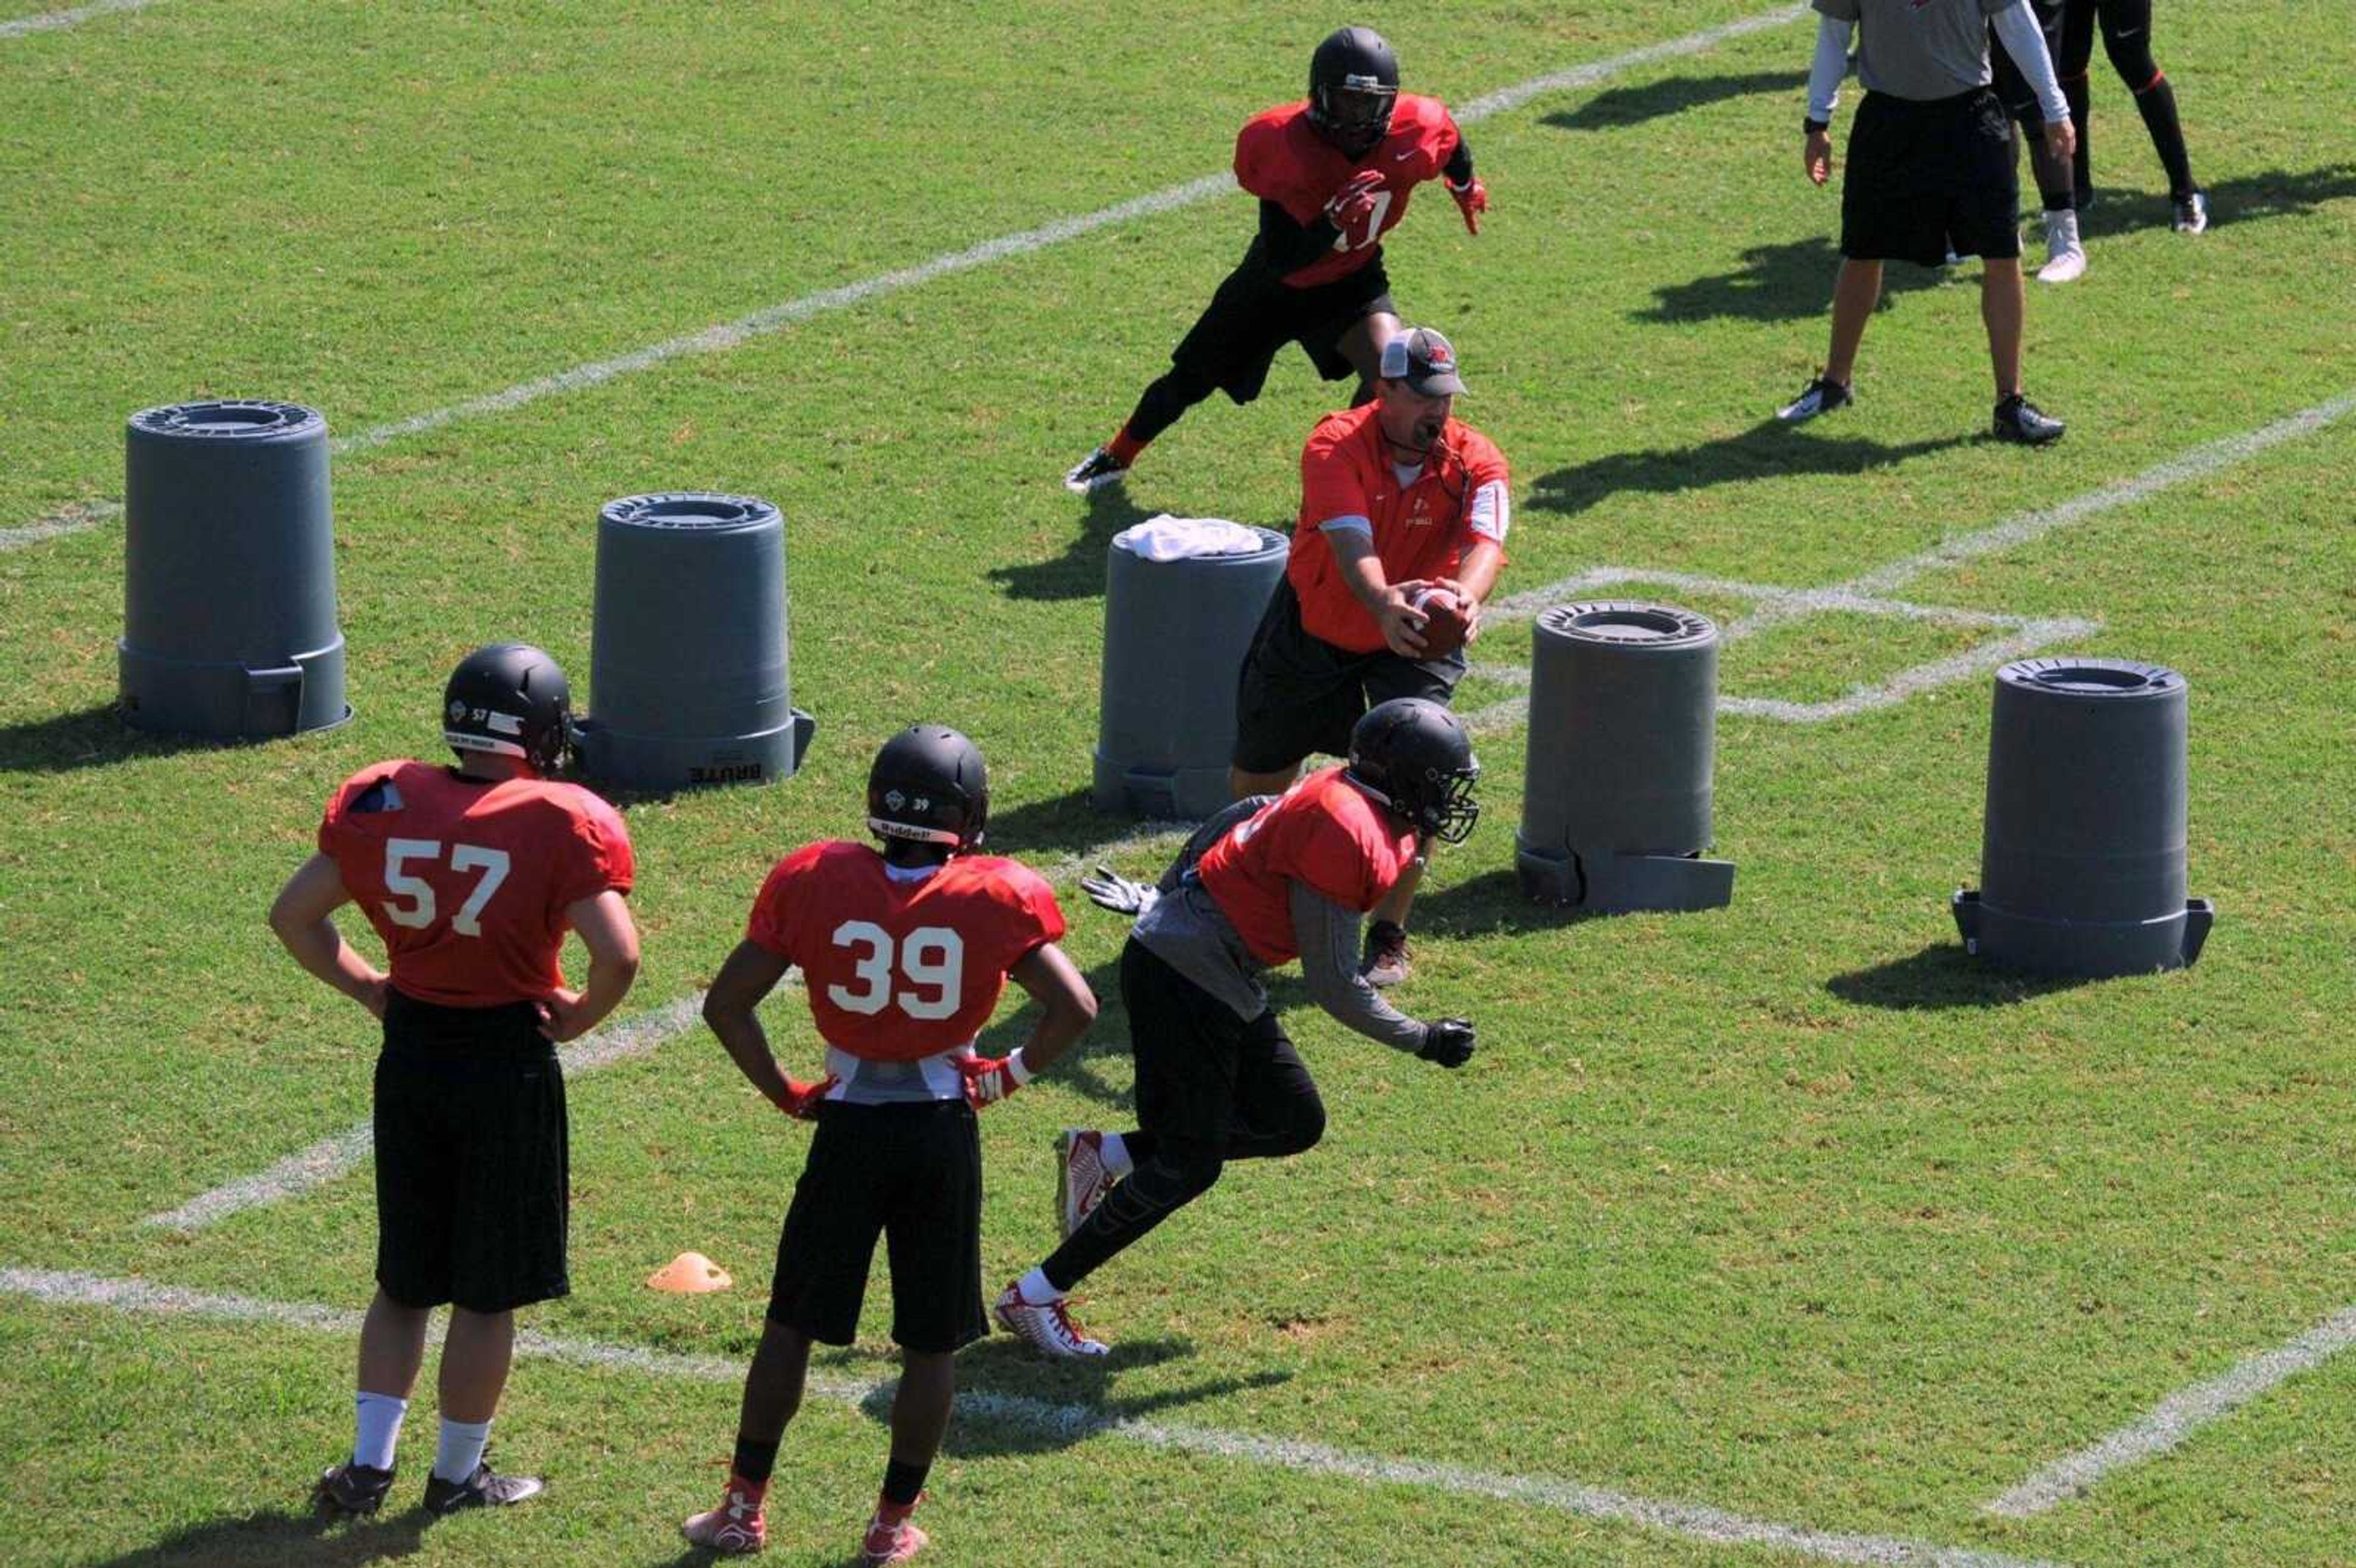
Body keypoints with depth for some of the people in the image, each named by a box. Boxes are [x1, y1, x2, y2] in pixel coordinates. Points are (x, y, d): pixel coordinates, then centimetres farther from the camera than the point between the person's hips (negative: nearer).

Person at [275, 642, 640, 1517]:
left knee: (405, 1279, 19)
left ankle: (368, 1462, 17)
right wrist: (577, 1018, -5)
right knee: (488, 1293, 10)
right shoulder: (561, 826, -15)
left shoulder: (382, 804, -2)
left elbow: (293, 915, 4)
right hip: (509, 1060, -4)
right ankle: (458, 1474, 19)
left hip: (409, 1054, 4)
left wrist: (367, 988, 12)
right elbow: (618, 956, -23)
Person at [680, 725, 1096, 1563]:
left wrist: (784, 1092, 7)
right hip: (944, 1131, -1)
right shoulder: (995, 899, -9)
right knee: (932, 1342, 12)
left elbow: (726, 1004, -4)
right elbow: (1074, 1008, -10)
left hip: (849, 1125, 1)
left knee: (793, 1321, 14)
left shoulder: (814, 883, -6)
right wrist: (1009, 1075, 4)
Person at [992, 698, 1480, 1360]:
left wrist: (1162, 900, 29)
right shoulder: (1346, 836, -23)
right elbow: (1334, 984, -19)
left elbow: (1240, 823, 21)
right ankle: (1035, 1298, 2)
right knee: (1190, 1162, -5)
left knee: (1295, 1124, 12)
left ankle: (1102, 1155, 18)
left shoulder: (1343, 801, 7)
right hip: (1184, 978, -10)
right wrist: (1424, 1041, -8)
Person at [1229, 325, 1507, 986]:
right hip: (1311, 630, 0)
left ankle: (1389, 938, -1)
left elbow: (1487, 541, -37)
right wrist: (1383, 602, -61)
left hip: (1413, 641, 0)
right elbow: (1350, 543, -40)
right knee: (1256, 780, 13)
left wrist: (1466, 596, -60)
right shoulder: (1336, 446, -25)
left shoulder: (1475, 461, -20)